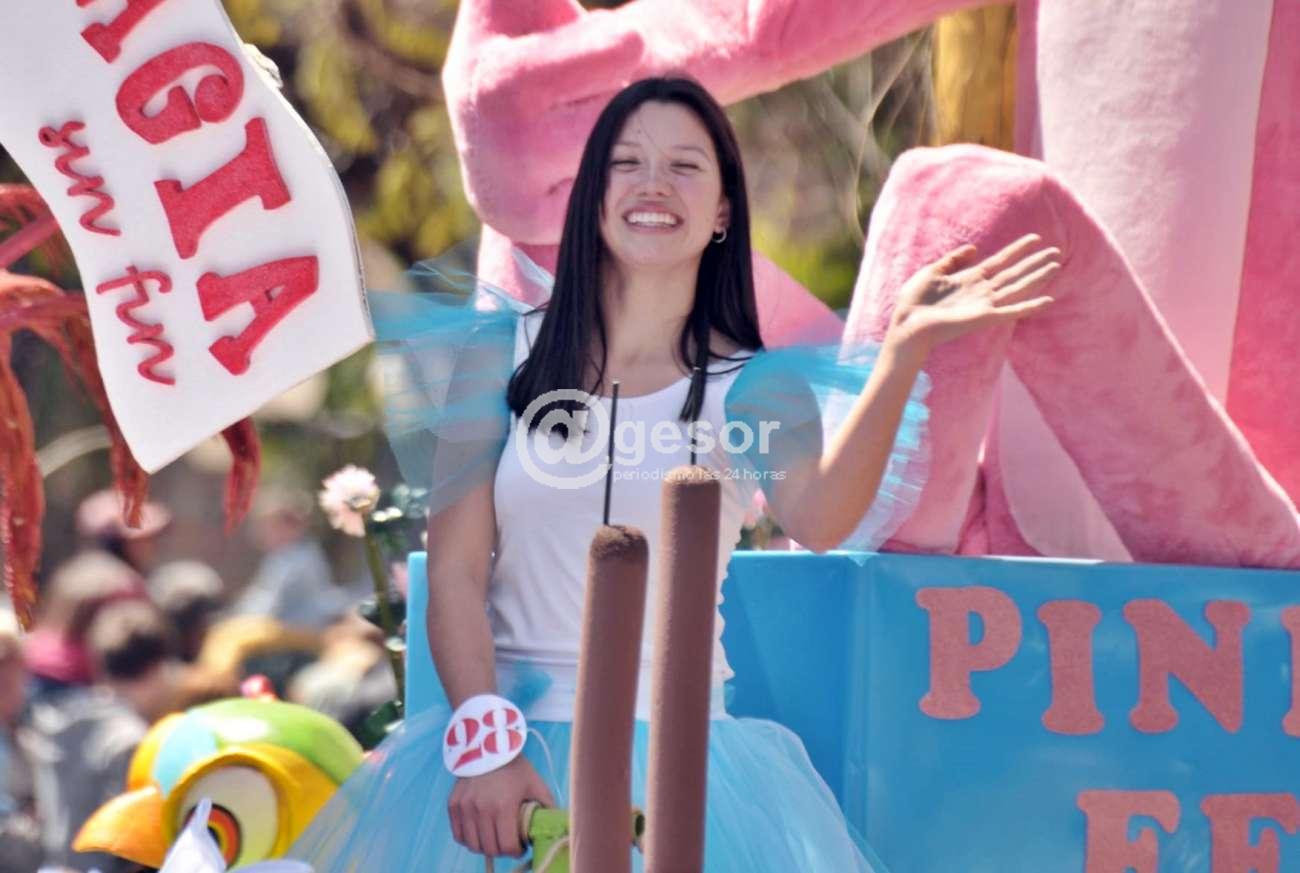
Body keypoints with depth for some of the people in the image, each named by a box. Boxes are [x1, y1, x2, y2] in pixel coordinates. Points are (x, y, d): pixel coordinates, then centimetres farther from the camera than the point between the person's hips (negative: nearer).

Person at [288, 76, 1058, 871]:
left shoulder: (752, 388, 1)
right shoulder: (502, 354, 3)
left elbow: (817, 520, -20)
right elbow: (455, 572, 1)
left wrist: (903, 352, -31)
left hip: (679, 748, 0)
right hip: (508, 730, 0)